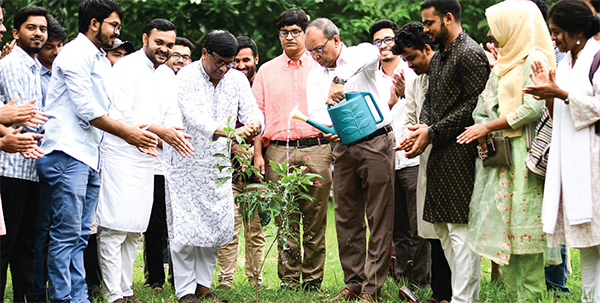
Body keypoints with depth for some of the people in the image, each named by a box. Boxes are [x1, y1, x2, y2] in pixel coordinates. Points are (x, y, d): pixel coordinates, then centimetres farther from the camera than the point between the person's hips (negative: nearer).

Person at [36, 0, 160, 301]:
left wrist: (134, 134, 10)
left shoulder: (102, 61, 23)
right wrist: (127, 132, -5)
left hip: (90, 157, 9)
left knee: (79, 236, 7)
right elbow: (86, 109, -13)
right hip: (67, 153, -9)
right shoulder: (76, 53, -8)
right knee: (67, 234, -10)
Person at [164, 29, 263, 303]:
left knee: (217, 225, 4)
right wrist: (226, 131, -44)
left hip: (218, 164, 5)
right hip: (185, 162, -5)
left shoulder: (236, 79, 3)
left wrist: (254, 124, -30)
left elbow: (251, 111, -3)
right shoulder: (186, 77, -13)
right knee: (185, 228, -5)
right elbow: (192, 116, -27)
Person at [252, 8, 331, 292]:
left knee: (315, 220, 0)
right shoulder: (267, 71, 13)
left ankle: (313, 279, 6)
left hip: (316, 149, -1)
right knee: (285, 220, 0)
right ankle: (288, 277, 6)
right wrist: (258, 154, 1)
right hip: (279, 152, 1)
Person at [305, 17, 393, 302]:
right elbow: (315, 112, -1)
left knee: (378, 218, -5)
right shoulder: (314, 76, 11)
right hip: (343, 148, 6)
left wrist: (340, 79, -41)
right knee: (346, 218, 7)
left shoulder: (359, 55, -3)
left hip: (376, 142, -6)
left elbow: (371, 53, -28)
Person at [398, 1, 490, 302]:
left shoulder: (470, 54, -12)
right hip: (440, 153, 10)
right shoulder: (438, 58, 19)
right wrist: (423, 127, 0)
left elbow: (474, 105, -16)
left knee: (460, 229, -9)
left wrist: (432, 133, -16)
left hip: (460, 152, -10)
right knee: (443, 227, 11)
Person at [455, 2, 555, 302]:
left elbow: (534, 108, -17)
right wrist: (483, 137, -1)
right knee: (504, 229, 6)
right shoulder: (502, 64, 19)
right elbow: (482, 105, 19)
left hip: (524, 155, -8)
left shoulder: (534, 59, -7)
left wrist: (488, 127, -12)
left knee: (524, 229, -9)